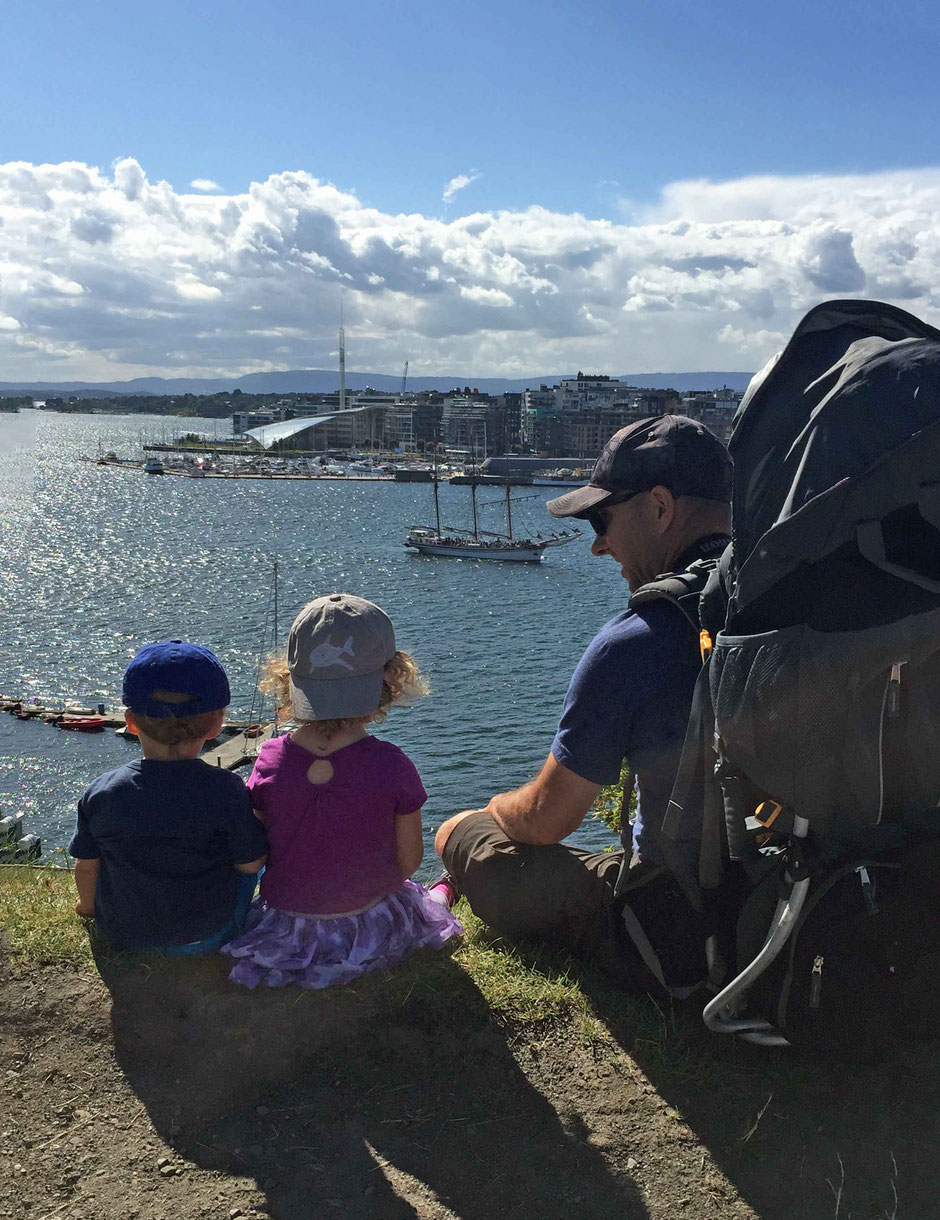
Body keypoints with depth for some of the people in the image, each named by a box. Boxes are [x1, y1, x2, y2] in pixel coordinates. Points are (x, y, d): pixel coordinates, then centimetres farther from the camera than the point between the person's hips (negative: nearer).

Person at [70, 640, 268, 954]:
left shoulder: (100, 794, -18)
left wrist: (89, 904, 18)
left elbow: (86, 866, -4)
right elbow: (250, 864, -14)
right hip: (208, 937, -2)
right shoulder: (226, 791, -25)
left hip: (124, 936, 3)